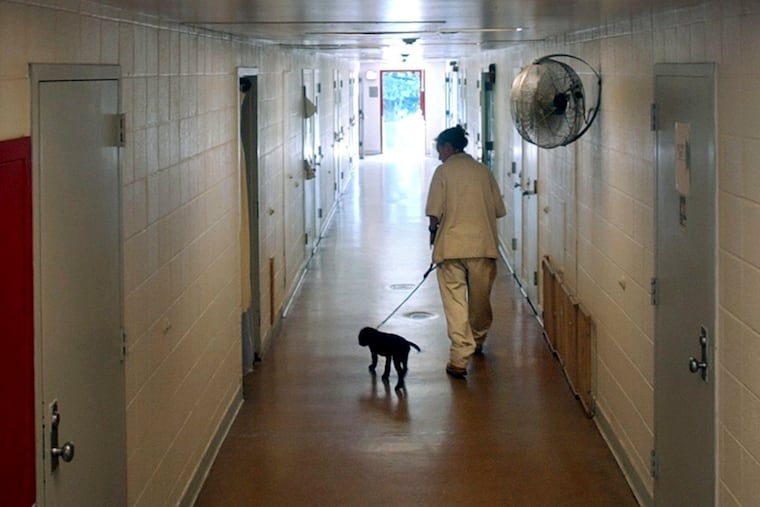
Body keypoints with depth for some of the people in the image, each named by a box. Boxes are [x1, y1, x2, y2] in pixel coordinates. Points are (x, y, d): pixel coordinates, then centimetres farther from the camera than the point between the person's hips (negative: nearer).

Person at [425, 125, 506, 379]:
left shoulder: (443, 171, -4)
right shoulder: (483, 171, 7)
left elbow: (434, 214, -9)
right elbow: (498, 210, 9)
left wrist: (433, 232, 11)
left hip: (451, 245, -4)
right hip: (483, 245, 4)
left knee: (455, 301, -3)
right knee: (480, 298, 19)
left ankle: (460, 359, -10)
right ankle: (477, 342, 41)